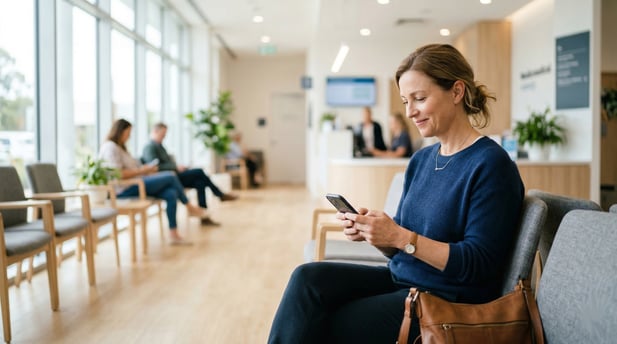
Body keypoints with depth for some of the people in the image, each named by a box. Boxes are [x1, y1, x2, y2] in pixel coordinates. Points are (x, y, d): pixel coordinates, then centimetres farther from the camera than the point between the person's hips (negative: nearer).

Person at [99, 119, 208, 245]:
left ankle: (174, 235, -15)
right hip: (125, 190, -10)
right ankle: (190, 207, 5)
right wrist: (142, 171, -13)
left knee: (171, 194, -13)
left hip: (133, 185, 10)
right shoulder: (110, 147, -10)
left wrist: (146, 169, 5)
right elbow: (118, 174, -21)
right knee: (171, 176, -13)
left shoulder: (119, 147, 23)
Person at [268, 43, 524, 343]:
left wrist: (400, 237, -25)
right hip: (401, 280, 7)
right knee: (308, 277, -15)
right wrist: (373, 232, -9)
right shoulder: (420, 160, 10)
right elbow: (400, 248, 13)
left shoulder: (490, 163, -14)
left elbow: (478, 264, -18)